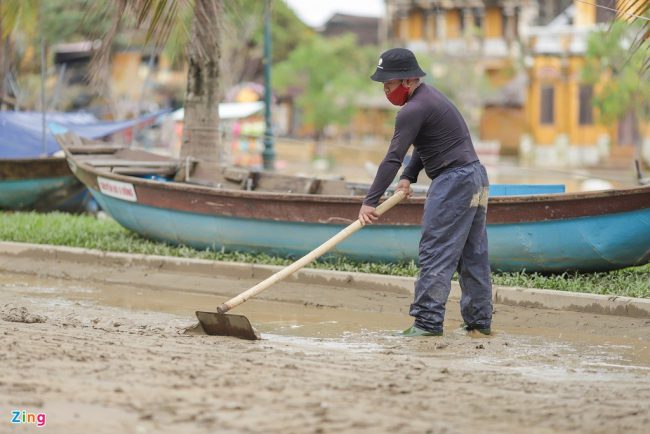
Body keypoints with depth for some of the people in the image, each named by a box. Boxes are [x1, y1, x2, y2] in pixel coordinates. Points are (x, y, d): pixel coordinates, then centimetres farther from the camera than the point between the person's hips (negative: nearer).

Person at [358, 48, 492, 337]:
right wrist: (409, 176, 8)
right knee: (473, 254, 12)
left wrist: (370, 201, -17)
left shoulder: (414, 110, -15)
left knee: (435, 253, -11)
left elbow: (393, 158, -18)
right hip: (476, 176, 11)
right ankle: (479, 321, 16)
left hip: (454, 180, -11)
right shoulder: (429, 96, 17)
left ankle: (428, 321, -15)